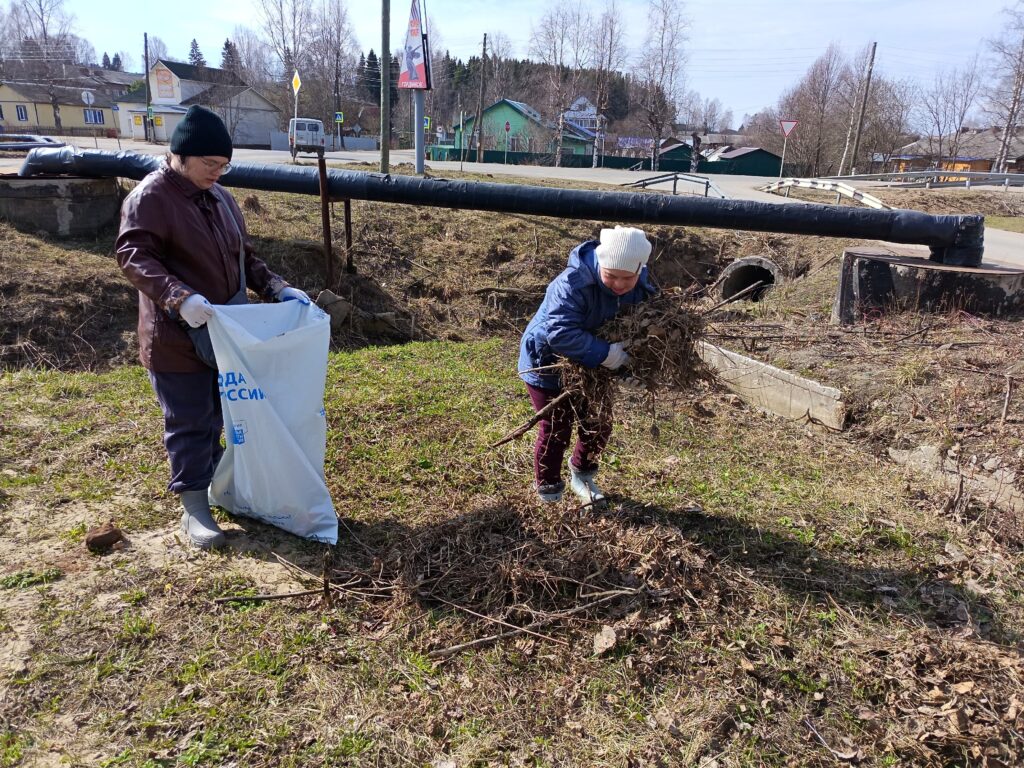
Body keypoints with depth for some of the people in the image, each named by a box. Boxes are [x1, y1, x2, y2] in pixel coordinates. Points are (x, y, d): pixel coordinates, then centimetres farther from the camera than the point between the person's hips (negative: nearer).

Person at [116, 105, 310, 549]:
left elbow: (244, 256, 18)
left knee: (216, 418, 18)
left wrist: (276, 288, 4)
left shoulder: (219, 198, 13)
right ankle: (194, 509, 12)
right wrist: (179, 297, -36)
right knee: (189, 424, 1)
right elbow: (132, 257, -22)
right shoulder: (150, 197, -12)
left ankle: (214, 486, 35)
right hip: (177, 337, -7)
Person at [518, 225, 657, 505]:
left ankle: (582, 476, 41)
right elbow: (559, 333, -46)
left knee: (599, 426, 14)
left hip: (589, 367, 6)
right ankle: (549, 492, 23)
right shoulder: (573, 284, -37)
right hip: (548, 365, -6)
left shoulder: (641, 287, -13)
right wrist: (605, 354, -47)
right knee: (556, 430, 2)